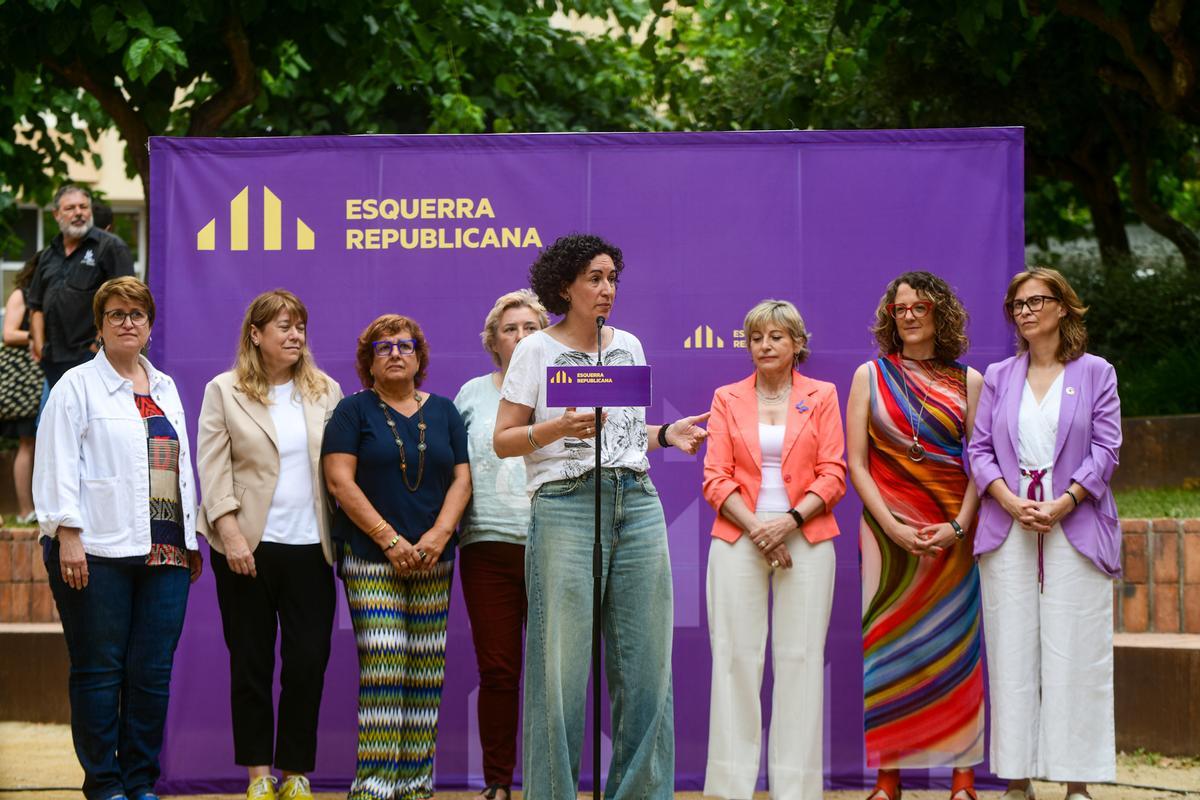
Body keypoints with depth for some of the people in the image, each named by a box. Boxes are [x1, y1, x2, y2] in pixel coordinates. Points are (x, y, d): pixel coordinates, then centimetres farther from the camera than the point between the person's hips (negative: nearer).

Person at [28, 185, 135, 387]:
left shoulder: (110, 247, -2)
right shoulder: (49, 255, 19)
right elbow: (36, 305, 22)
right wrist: (39, 344, 8)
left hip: (91, 354, -7)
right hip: (53, 359, 7)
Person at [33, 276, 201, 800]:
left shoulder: (165, 389, 20)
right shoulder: (78, 385, 3)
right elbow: (58, 465, -5)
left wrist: (192, 540, 17)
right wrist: (68, 536, -14)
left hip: (164, 552, 5)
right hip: (99, 552, -5)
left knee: (153, 673, 3)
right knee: (99, 671, -1)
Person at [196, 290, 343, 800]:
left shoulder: (326, 391, 10)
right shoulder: (224, 391, 2)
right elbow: (213, 469, -3)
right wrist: (230, 532, -14)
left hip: (310, 547, 2)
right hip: (249, 547, -2)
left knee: (309, 661, -1)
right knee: (252, 662, 5)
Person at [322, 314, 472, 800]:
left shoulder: (444, 412, 14)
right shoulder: (354, 411, 3)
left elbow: (462, 478, 9)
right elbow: (340, 481, -6)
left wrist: (438, 536, -8)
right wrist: (389, 539, -12)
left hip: (432, 560, 4)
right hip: (370, 557, -4)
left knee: (426, 672, 2)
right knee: (382, 666, -12)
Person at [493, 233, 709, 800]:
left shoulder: (629, 345, 17)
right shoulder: (536, 350, 3)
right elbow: (503, 440, -1)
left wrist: (666, 434, 7)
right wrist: (560, 428, -16)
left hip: (637, 503, 5)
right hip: (565, 505, -4)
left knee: (645, 661, 1)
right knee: (562, 662, -7)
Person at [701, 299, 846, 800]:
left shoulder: (821, 397, 7)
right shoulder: (728, 399, 9)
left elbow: (832, 476, 1)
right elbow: (716, 477, 2)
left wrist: (790, 520, -14)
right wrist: (756, 527, -11)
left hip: (805, 541, -1)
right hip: (738, 541, 1)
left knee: (800, 659, -2)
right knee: (735, 656, -2)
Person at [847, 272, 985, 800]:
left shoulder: (968, 381, 8)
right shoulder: (870, 376, 7)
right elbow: (856, 463, 2)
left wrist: (959, 526, -10)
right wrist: (893, 527, -9)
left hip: (952, 532, 0)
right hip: (888, 528, 0)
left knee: (955, 646, -2)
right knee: (888, 647, -3)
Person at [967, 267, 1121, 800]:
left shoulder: (1095, 373, 6)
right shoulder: (999, 377, 13)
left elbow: (1106, 449, 0)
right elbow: (979, 449, 8)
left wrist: (1061, 504, -12)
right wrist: (1012, 502, -9)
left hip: (1075, 528, -2)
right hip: (1008, 530, 2)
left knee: (1075, 654, -4)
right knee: (1012, 653, 1)